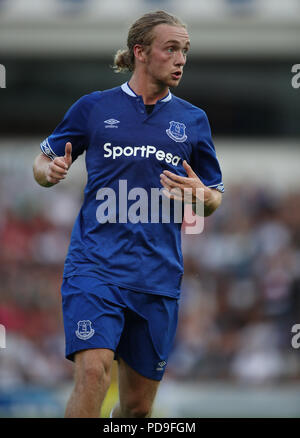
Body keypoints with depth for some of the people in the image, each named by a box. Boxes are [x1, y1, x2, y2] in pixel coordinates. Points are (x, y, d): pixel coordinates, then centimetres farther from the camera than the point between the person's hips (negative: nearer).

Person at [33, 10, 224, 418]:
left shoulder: (192, 120, 12)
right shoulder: (94, 107, 7)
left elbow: (215, 198, 18)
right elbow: (42, 162, 16)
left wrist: (199, 195, -6)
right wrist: (51, 171, -9)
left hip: (158, 276, 3)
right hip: (95, 265, -3)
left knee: (138, 405, 7)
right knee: (93, 371, -25)